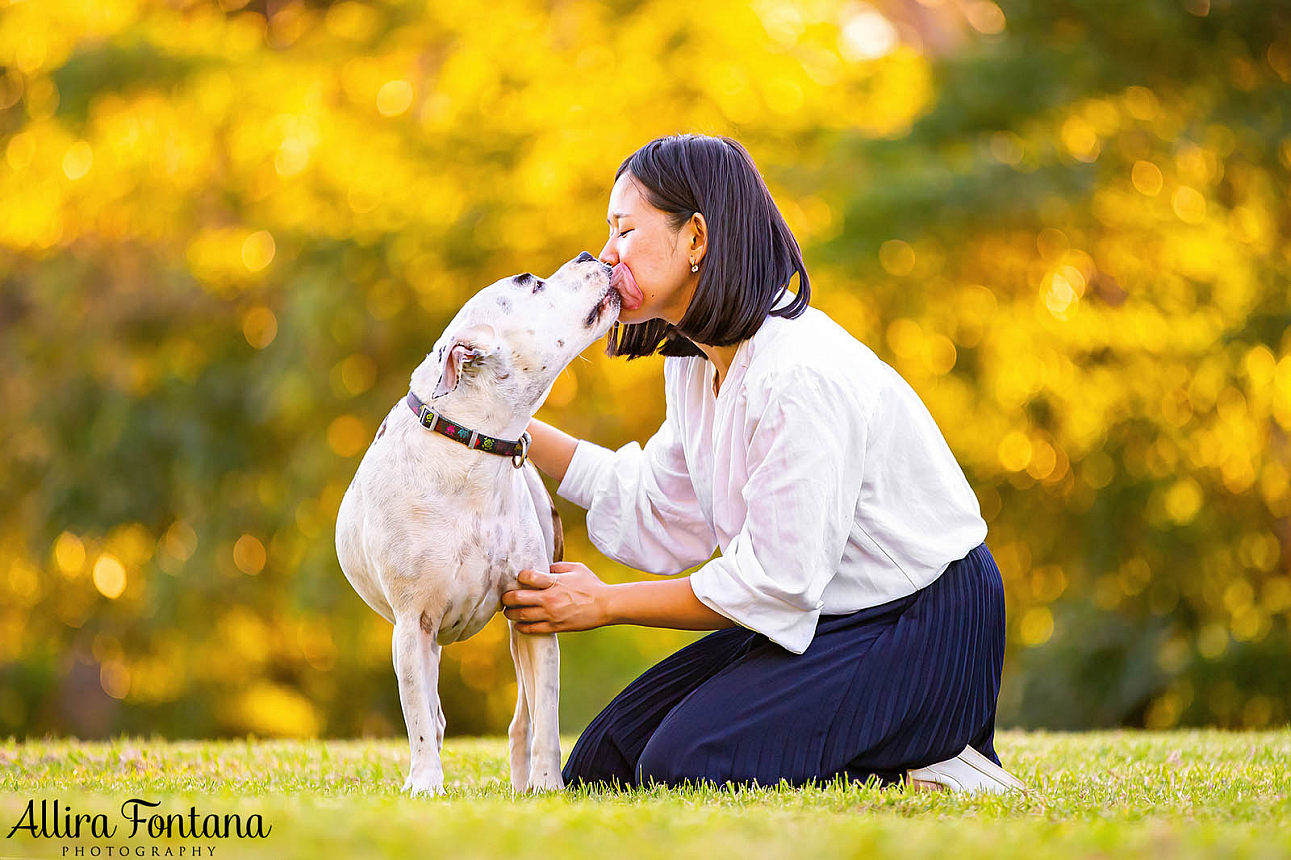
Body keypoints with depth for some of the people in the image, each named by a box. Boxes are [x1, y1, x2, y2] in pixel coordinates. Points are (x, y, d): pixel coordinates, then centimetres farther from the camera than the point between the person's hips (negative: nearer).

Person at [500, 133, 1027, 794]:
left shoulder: (803, 379, -26)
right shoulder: (697, 362, 4)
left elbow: (777, 580, -23)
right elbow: (658, 514, 11)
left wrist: (604, 603, -15)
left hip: (918, 631, -10)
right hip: (816, 616, 10)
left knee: (685, 770, -23)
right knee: (604, 766, 4)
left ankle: (928, 770, -6)